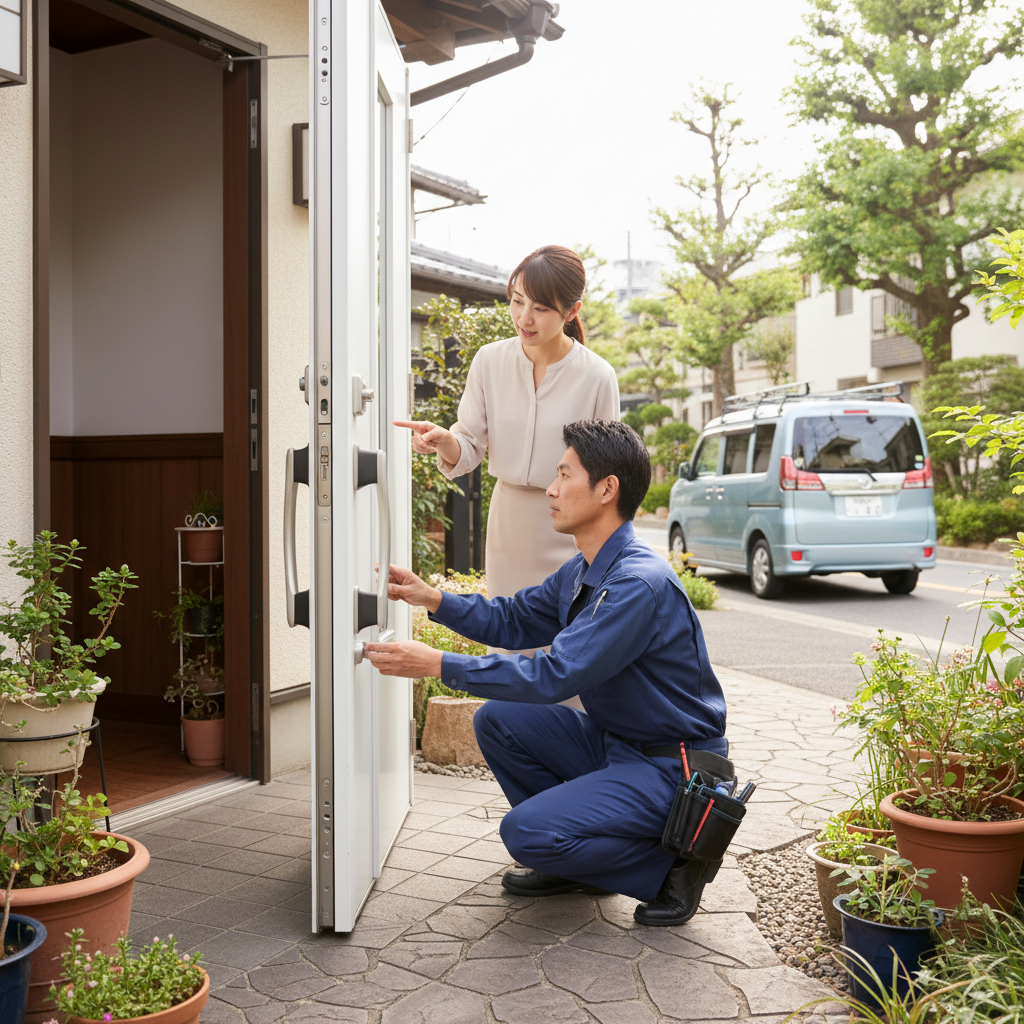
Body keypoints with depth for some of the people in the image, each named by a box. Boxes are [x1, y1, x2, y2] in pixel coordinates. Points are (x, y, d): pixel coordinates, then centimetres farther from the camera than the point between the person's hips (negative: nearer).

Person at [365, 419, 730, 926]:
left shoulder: (640, 583, -26)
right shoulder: (582, 572, 5)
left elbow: (555, 675, -31)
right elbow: (512, 620, 17)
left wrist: (439, 664, -28)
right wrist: (432, 598, 2)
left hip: (671, 766, -9)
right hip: (612, 744, 9)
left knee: (526, 832, -21)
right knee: (497, 720, 2)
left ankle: (674, 862, -2)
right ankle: (572, 857, 13)